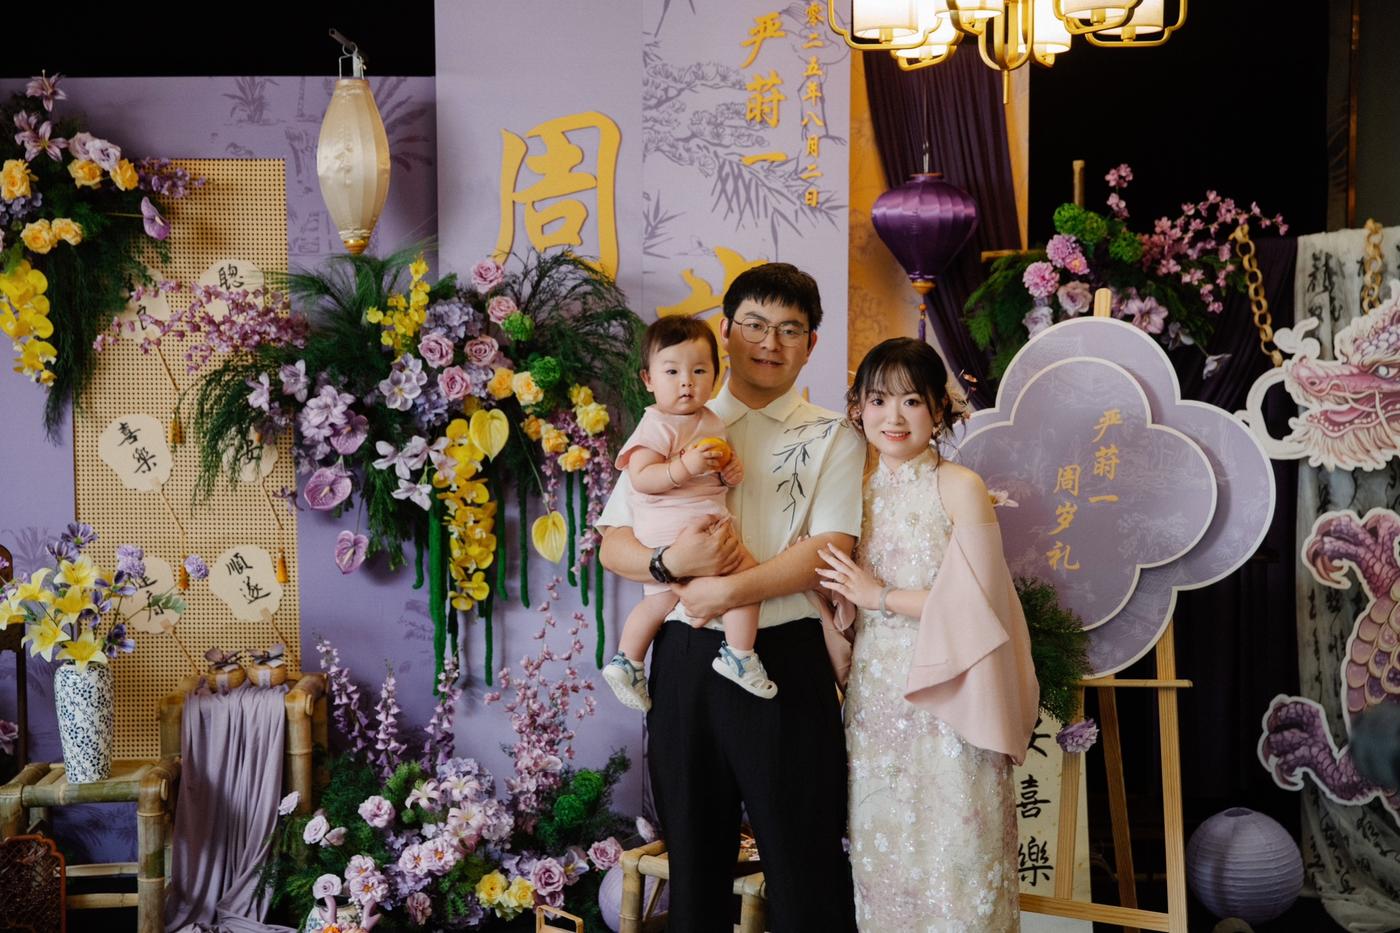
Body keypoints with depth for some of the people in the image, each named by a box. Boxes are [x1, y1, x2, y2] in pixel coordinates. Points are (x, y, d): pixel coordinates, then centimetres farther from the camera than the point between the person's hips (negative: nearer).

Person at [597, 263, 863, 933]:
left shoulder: (831, 438, 4)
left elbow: (828, 550, -9)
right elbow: (612, 545, 7)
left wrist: (727, 592, -18)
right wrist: (670, 563, -14)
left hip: (784, 657, -2)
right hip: (685, 658, 3)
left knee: (804, 856, 2)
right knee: (693, 856, 12)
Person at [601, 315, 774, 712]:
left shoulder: (711, 422, 15)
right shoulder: (657, 425, -13)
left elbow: (715, 471, 29)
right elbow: (641, 478, -22)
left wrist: (730, 470, 5)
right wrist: (685, 466, -35)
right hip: (676, 527, -10)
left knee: (662, 598, 21)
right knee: (747, 571, -18)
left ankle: (626, 663, 33)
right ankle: (738, 657, -9)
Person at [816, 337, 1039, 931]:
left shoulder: (958, 488, -5)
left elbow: (976, 599, -12)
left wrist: (881, 597, -10)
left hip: (945, 696, -5)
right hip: (874, 700, 5)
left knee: (952, 855, -2)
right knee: (879, 855, 9)